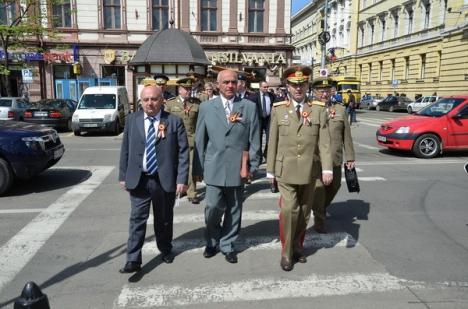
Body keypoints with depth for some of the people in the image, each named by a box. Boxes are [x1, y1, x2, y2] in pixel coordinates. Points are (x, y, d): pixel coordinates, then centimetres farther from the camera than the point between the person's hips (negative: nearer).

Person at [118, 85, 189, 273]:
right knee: (137, 219, 1)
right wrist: (123, 176, 5)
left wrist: (182, 179, -12)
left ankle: (165, 250, 36)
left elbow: (183, 152, -7)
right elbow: (125, 150, 7)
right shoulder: (132, 120, 3)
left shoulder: (174, 121, -5)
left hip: (165, 179, -1)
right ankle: (133, 260, 9)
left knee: (164, 219, 15)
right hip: (138, 179, 1)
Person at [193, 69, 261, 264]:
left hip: (238, 168, 1)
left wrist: (252, 166, 0)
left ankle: (227, 245, 30)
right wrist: (198, 167, 5)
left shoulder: (249, 107, 3)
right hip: (214, 168, 0)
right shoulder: (206, 107, 4)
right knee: (213, 208, -2)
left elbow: (254, 139, 3)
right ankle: (212, 242, 25)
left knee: (233, 210, 10)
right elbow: (200, 140, 6)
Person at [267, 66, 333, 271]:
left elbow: (324, 142, -2)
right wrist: (270, 170, 4)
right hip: (285, 170, -2)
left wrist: (327, 168, -10)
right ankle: (286, 253, 8)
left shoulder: (319, 109, 2)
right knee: (289, 210, -10)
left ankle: (298, 246, 33)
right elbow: (272, 142, 3)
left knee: (304, 212, 13)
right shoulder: (278, 109, 1)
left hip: (309, 171, 2)